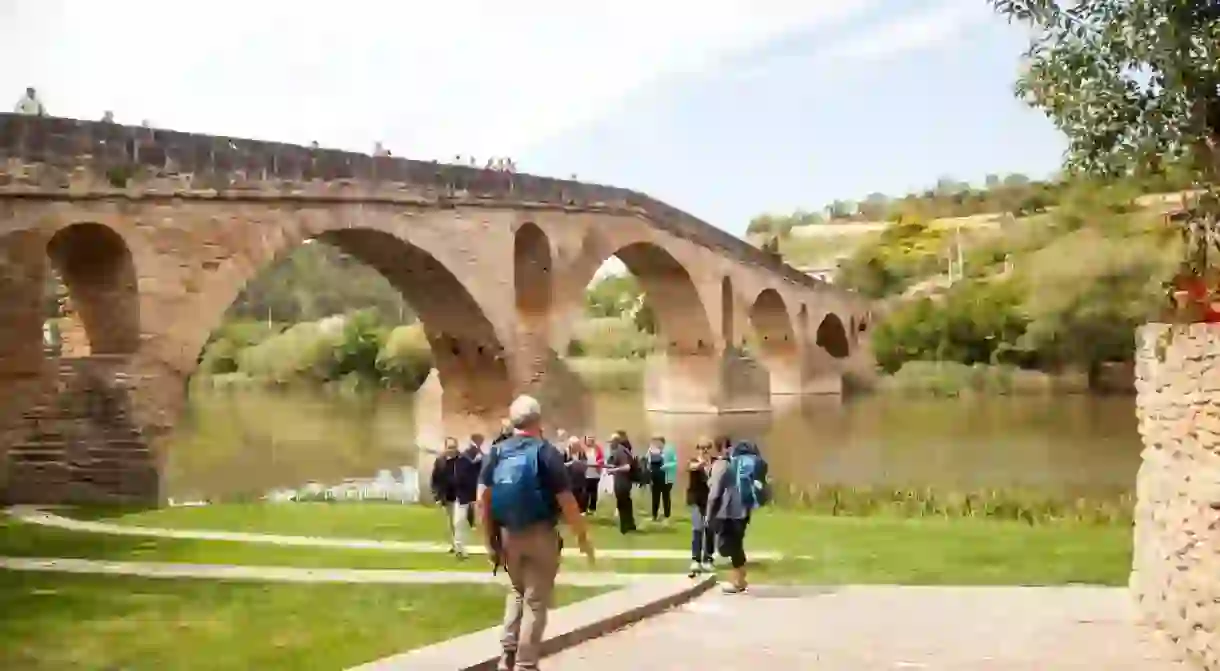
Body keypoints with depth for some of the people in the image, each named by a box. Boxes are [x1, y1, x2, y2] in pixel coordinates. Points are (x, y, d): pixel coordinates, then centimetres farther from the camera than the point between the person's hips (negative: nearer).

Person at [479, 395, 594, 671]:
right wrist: (582, 536, -4)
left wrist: (490, 540, 5)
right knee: (535, 600, 6)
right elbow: (566, 502, -15)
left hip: (507, 534, 5)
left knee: (517, 591, 24)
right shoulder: (546, 452, -11)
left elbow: (483, 499, -2)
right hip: (540, 535, -4)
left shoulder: (496, 452, 1)